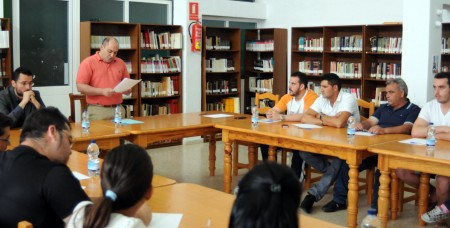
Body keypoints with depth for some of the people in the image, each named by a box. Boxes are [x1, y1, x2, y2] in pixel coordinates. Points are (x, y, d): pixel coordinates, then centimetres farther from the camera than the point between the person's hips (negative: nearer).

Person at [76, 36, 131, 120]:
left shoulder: (121, 63, 12)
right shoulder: (88, 62, -1)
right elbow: (80, 87, -9)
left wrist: (127, 89, -4)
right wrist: (102, 91, -16)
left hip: (118, 109, 4)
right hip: (97, 111, -4)